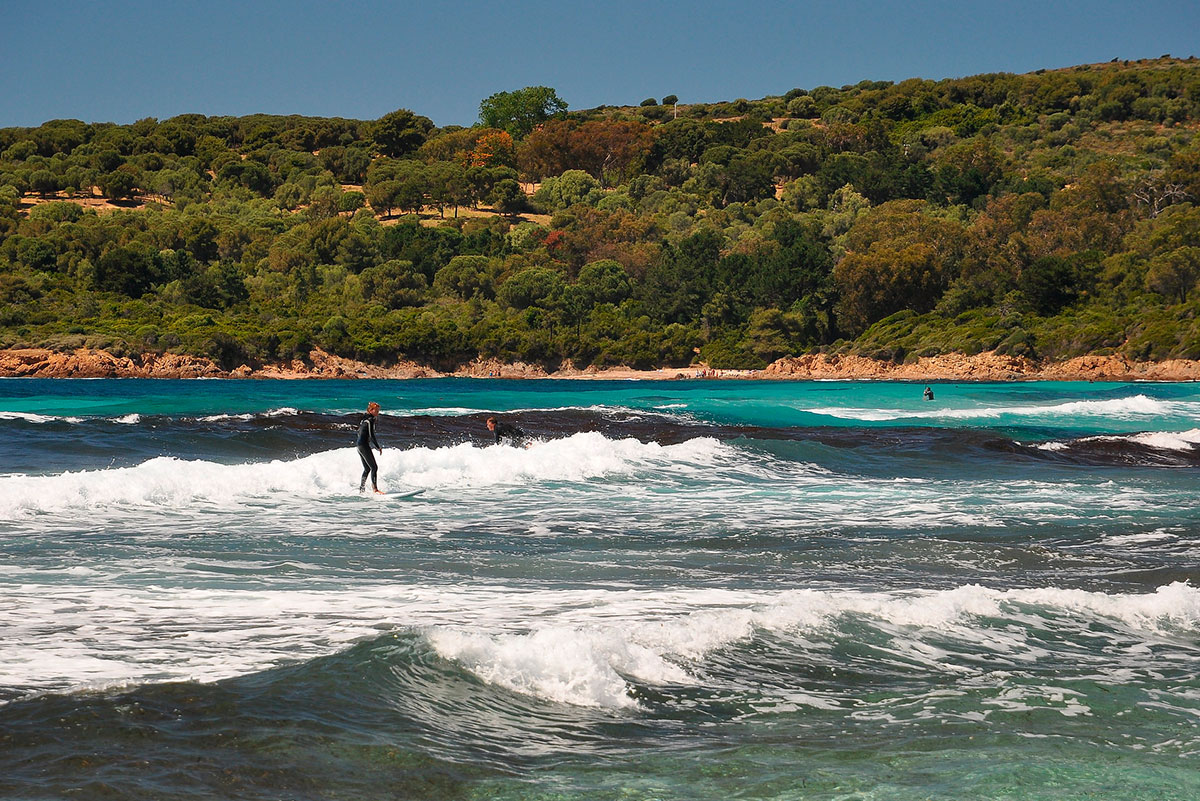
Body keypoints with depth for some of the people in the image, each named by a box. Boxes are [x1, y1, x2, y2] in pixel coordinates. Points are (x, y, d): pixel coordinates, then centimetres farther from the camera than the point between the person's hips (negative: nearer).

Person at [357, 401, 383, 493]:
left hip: (358, 444, 10)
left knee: (367, 469, 16)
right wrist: (378, 448, -10)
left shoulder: (363, 419, 16)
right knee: (374, 467, -8)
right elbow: (371, 436, -17)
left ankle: (362, 489, 17)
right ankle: (375, 488, -13)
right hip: (364, 445, -10)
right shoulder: (370, 419, -12)